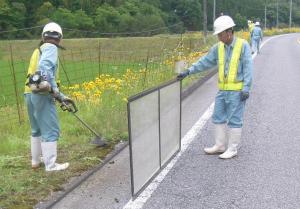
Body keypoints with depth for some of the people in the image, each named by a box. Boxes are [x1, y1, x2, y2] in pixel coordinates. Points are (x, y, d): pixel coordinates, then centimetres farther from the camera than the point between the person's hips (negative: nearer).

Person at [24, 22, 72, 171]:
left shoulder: (38, 50, 24)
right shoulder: (50, 48, -2)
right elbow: (45, 67, -21)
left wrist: (61, 96, 18)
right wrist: (55, 89, -22)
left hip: (29, 93, 9)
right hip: (41, 94, -9)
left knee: (36, 129, 19)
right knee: (50, 130, -4)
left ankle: (35, 161, 29)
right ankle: (51, 165, -2)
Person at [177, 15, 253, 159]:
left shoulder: (243, 45, -10)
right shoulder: (218, 47, 6)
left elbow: (248, 68, -14)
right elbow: (205, 62, 6)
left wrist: (246, 89, -19)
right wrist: (188, 72, 0)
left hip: (237, 90, -6)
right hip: (223, 89, 7)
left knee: (234, 120, 0)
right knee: (218, 118, 11)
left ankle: (232, 149, 13)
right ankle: (220, 146, 24)